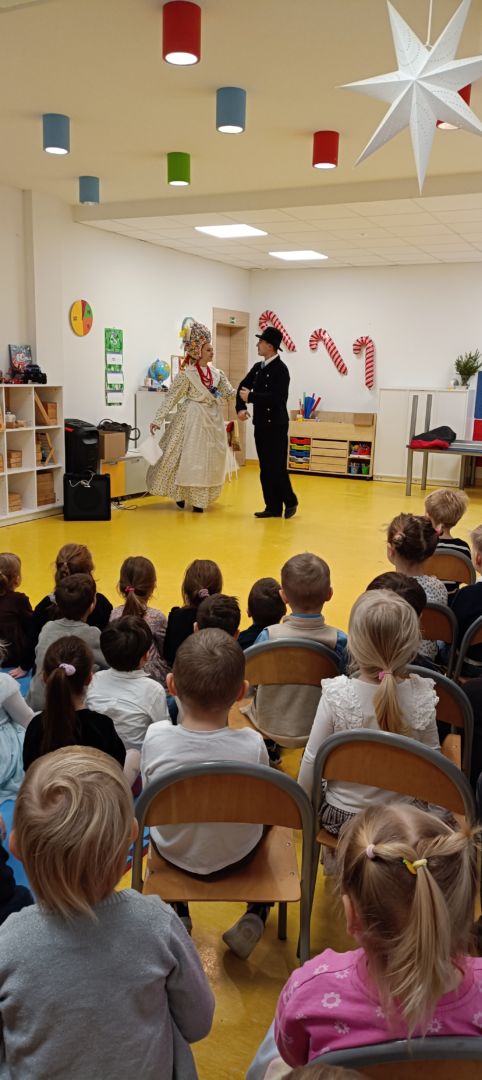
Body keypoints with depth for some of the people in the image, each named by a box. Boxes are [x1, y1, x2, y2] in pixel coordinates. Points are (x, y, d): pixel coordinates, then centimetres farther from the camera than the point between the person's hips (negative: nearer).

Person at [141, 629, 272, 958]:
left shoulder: (155, 738, -27)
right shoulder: (252, 745, -29)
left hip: (175, 854, 1)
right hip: (237, 856, -1)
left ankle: (178, 917, 38)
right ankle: (256, 916, 28)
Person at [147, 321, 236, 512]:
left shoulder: (217, 373, 7)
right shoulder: (187, 374, -9)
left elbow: (231, 393, 7)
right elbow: (171, 397, -11)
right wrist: (158, 420, -17)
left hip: (213, 420, 6)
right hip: (193, 419, -6)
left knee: (208, 459, 8)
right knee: (189, 457, -4)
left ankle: (199, 498, 18)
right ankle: (181, 495, 12)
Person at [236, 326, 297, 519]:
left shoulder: (280, 369, -14)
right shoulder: (258, 367, 10)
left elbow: (275, 397, -24)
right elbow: (243, 386, 14)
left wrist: (250, 397, -19)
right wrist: (240, 407, -2)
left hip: (276, 425, -8)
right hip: (260, 424, 8)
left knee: (277, 467, -4)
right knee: (265, 468, 8)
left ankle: (290, 501, 15)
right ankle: (273, 507, 14)